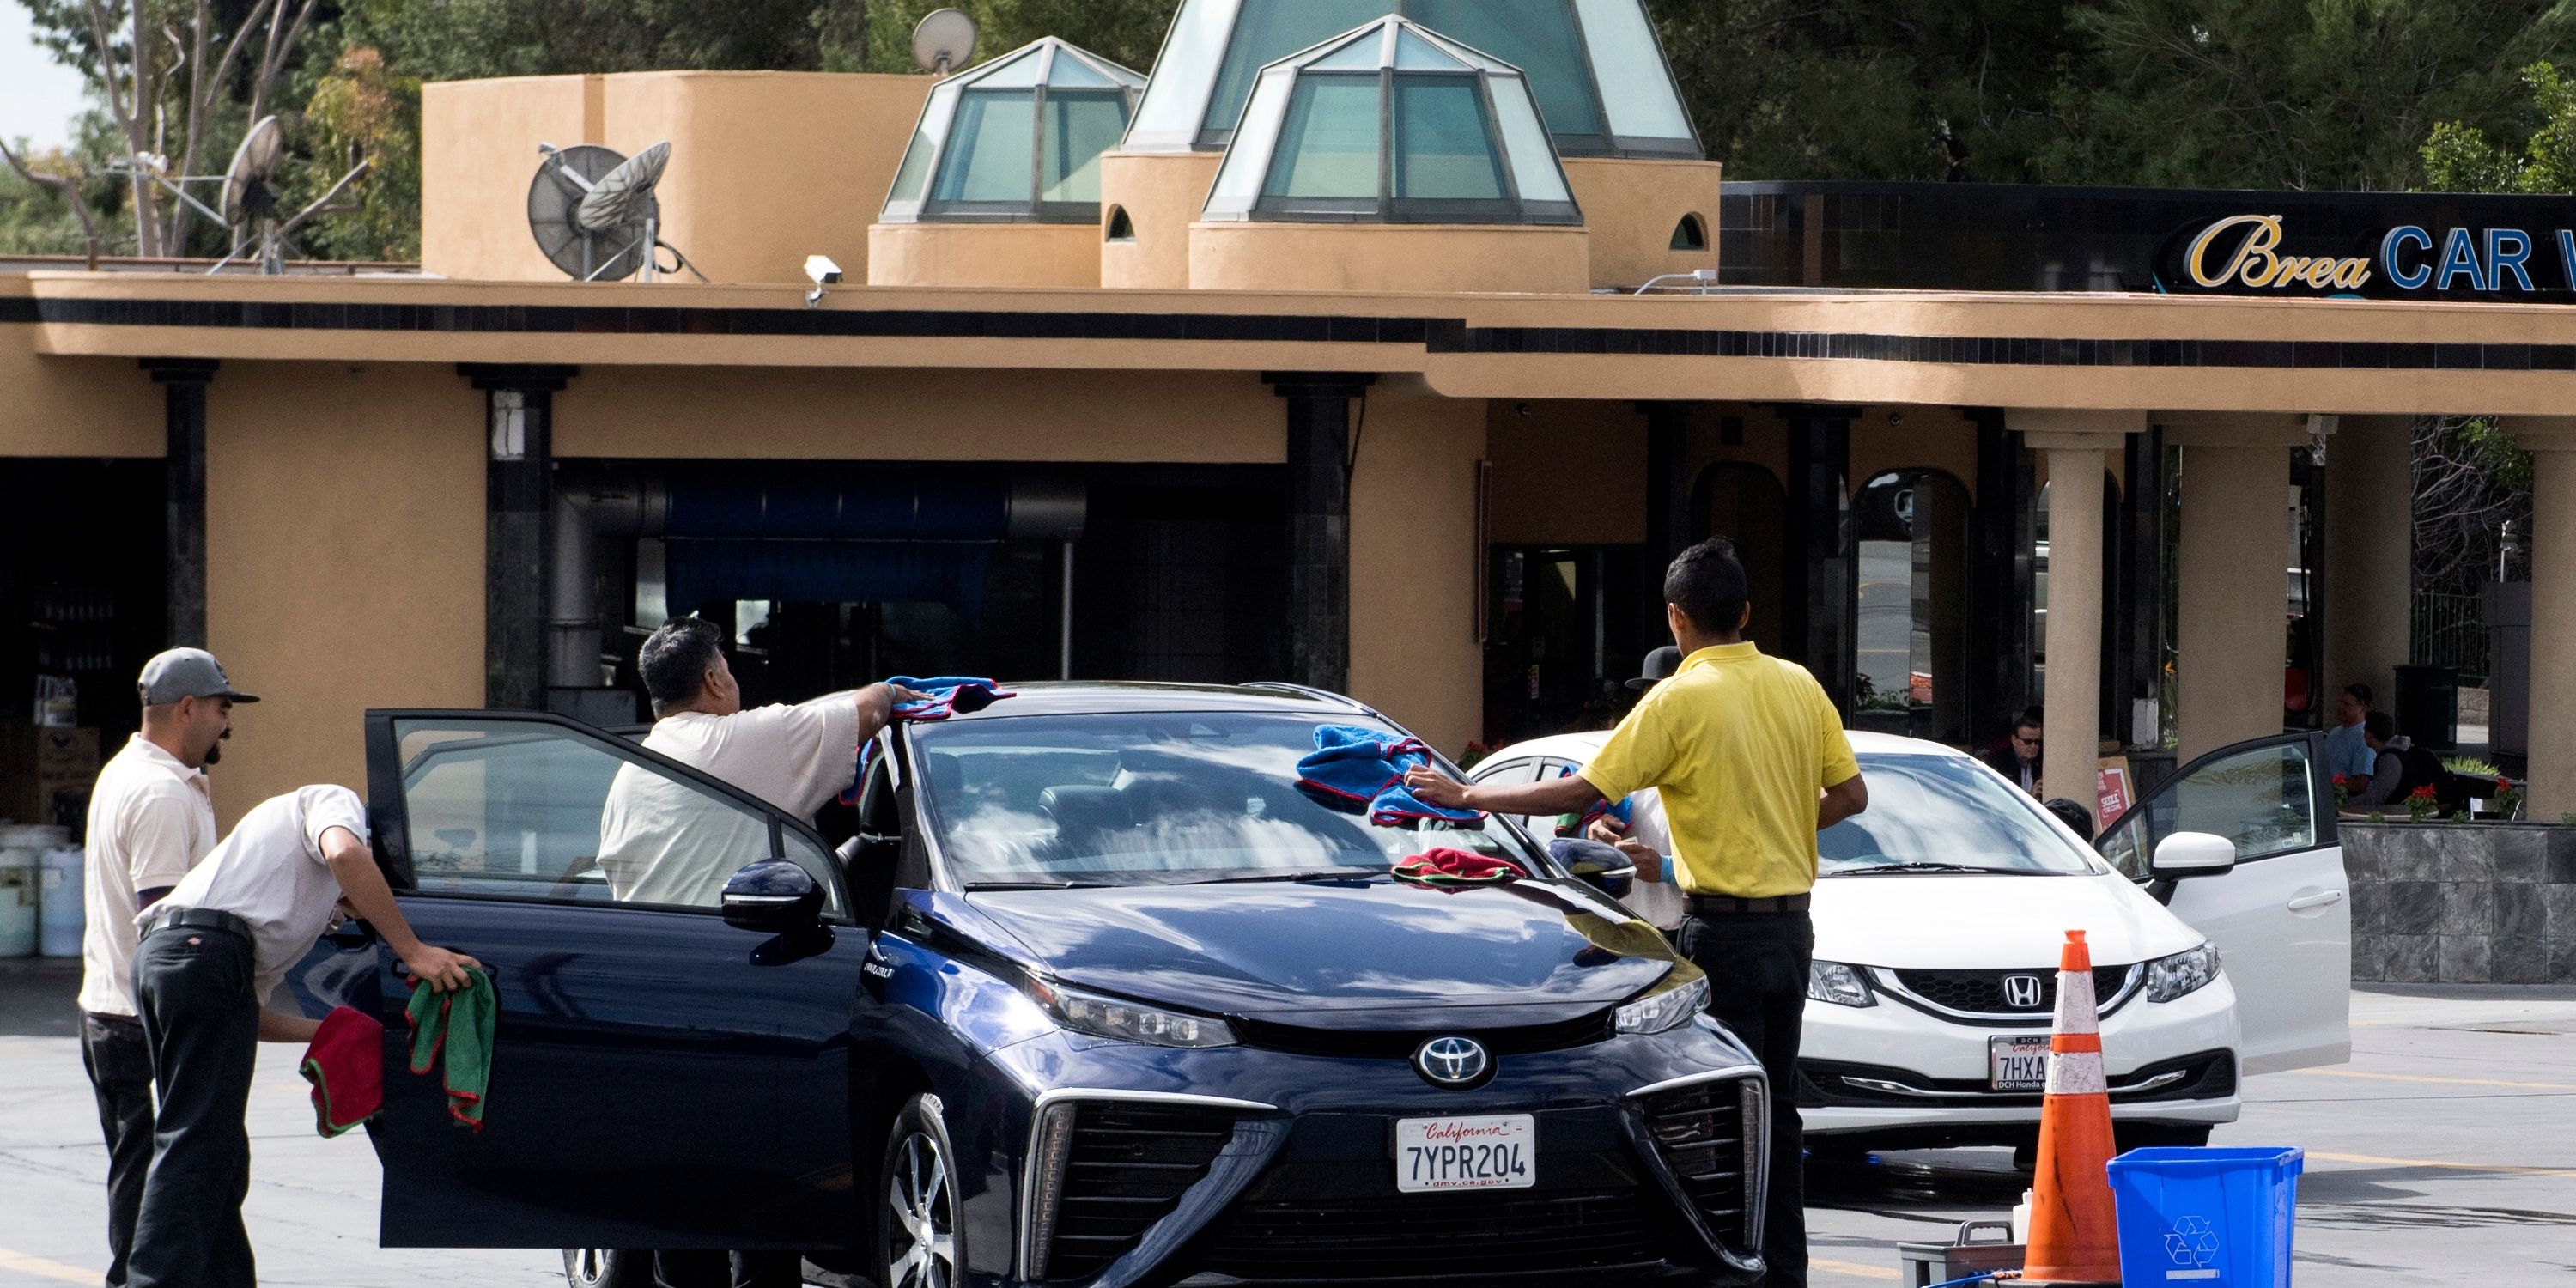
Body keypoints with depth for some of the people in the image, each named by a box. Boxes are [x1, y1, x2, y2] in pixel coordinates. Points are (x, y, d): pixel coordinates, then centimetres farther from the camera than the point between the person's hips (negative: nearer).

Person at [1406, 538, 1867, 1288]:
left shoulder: (1682, 699, -13)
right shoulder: (1799, 686, 6)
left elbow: (1580, 794, -14)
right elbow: (1851, 795, 11)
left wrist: (1469, 798, -5)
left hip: (1724, 926, -7)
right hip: (1791, 922, 7)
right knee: (1775, 1106, 14)